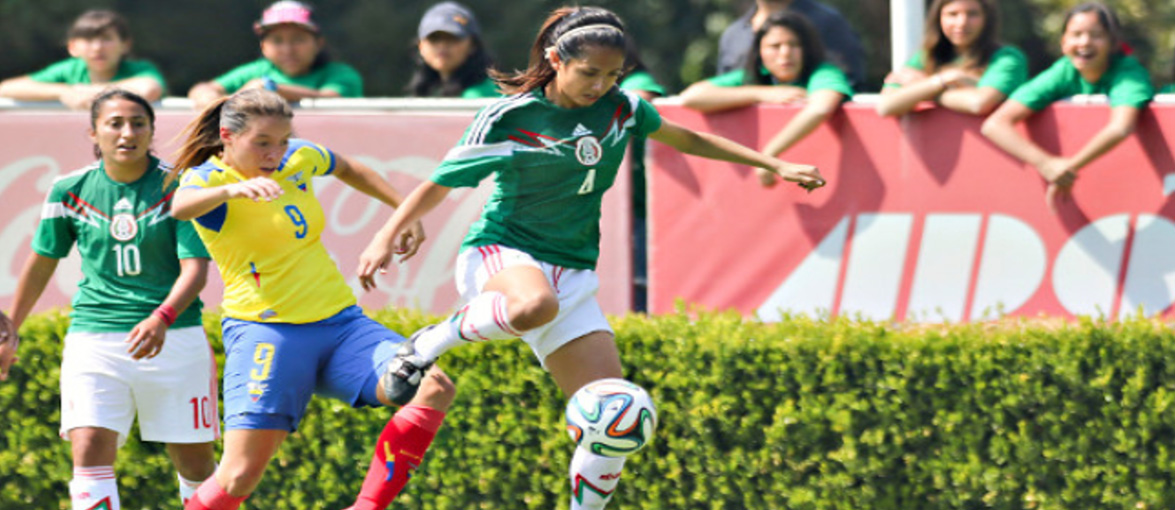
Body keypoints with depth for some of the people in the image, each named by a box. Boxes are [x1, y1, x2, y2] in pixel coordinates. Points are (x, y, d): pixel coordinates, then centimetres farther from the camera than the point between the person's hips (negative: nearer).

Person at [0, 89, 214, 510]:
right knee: (90, 450, -17)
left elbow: (195, 268, -13)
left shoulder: (178, 187, -5)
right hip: (93, 338, 1)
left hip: (173, 335, -1)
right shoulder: (70, 191, 2)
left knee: (195, 461, 5)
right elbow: (41, 264, 16)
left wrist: (162, 319, -31)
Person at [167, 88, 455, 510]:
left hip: (341, 321, 6)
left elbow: (349, 170, 32)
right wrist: (233, 189, -53)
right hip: (266, 330, -6)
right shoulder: (208, 178, -9)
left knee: (434, 388, -17)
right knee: (240, 475, -16)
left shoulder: (299, 159, 9)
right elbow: (180, 207, -35)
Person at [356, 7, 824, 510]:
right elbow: (439, 184, -4)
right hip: (500, 256, -5)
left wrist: (776, 166, 18)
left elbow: (687, 139, 20)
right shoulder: (507, 119, -10)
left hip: (571, 274, 5)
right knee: (534, 306, -43)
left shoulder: (620, 108, 4)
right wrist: (388, 237, -16)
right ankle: (429, 344, -17)